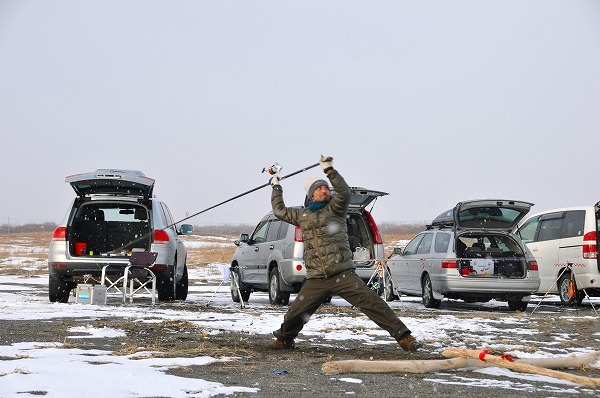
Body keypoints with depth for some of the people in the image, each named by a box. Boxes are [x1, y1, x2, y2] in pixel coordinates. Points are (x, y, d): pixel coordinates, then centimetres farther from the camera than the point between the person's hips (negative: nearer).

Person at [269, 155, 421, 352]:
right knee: (294, 314, 4)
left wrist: (330, 171, -23)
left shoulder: (334, 208, 4)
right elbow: (279, 210, 31)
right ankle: (284, 338, 35)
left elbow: (344, 192, -16)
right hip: (316, 280, 3)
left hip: (343, 274, -3)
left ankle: (403, 336, -14)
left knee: (373, 303, -15)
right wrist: (276, 187, 35)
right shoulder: (302, 214, 16)